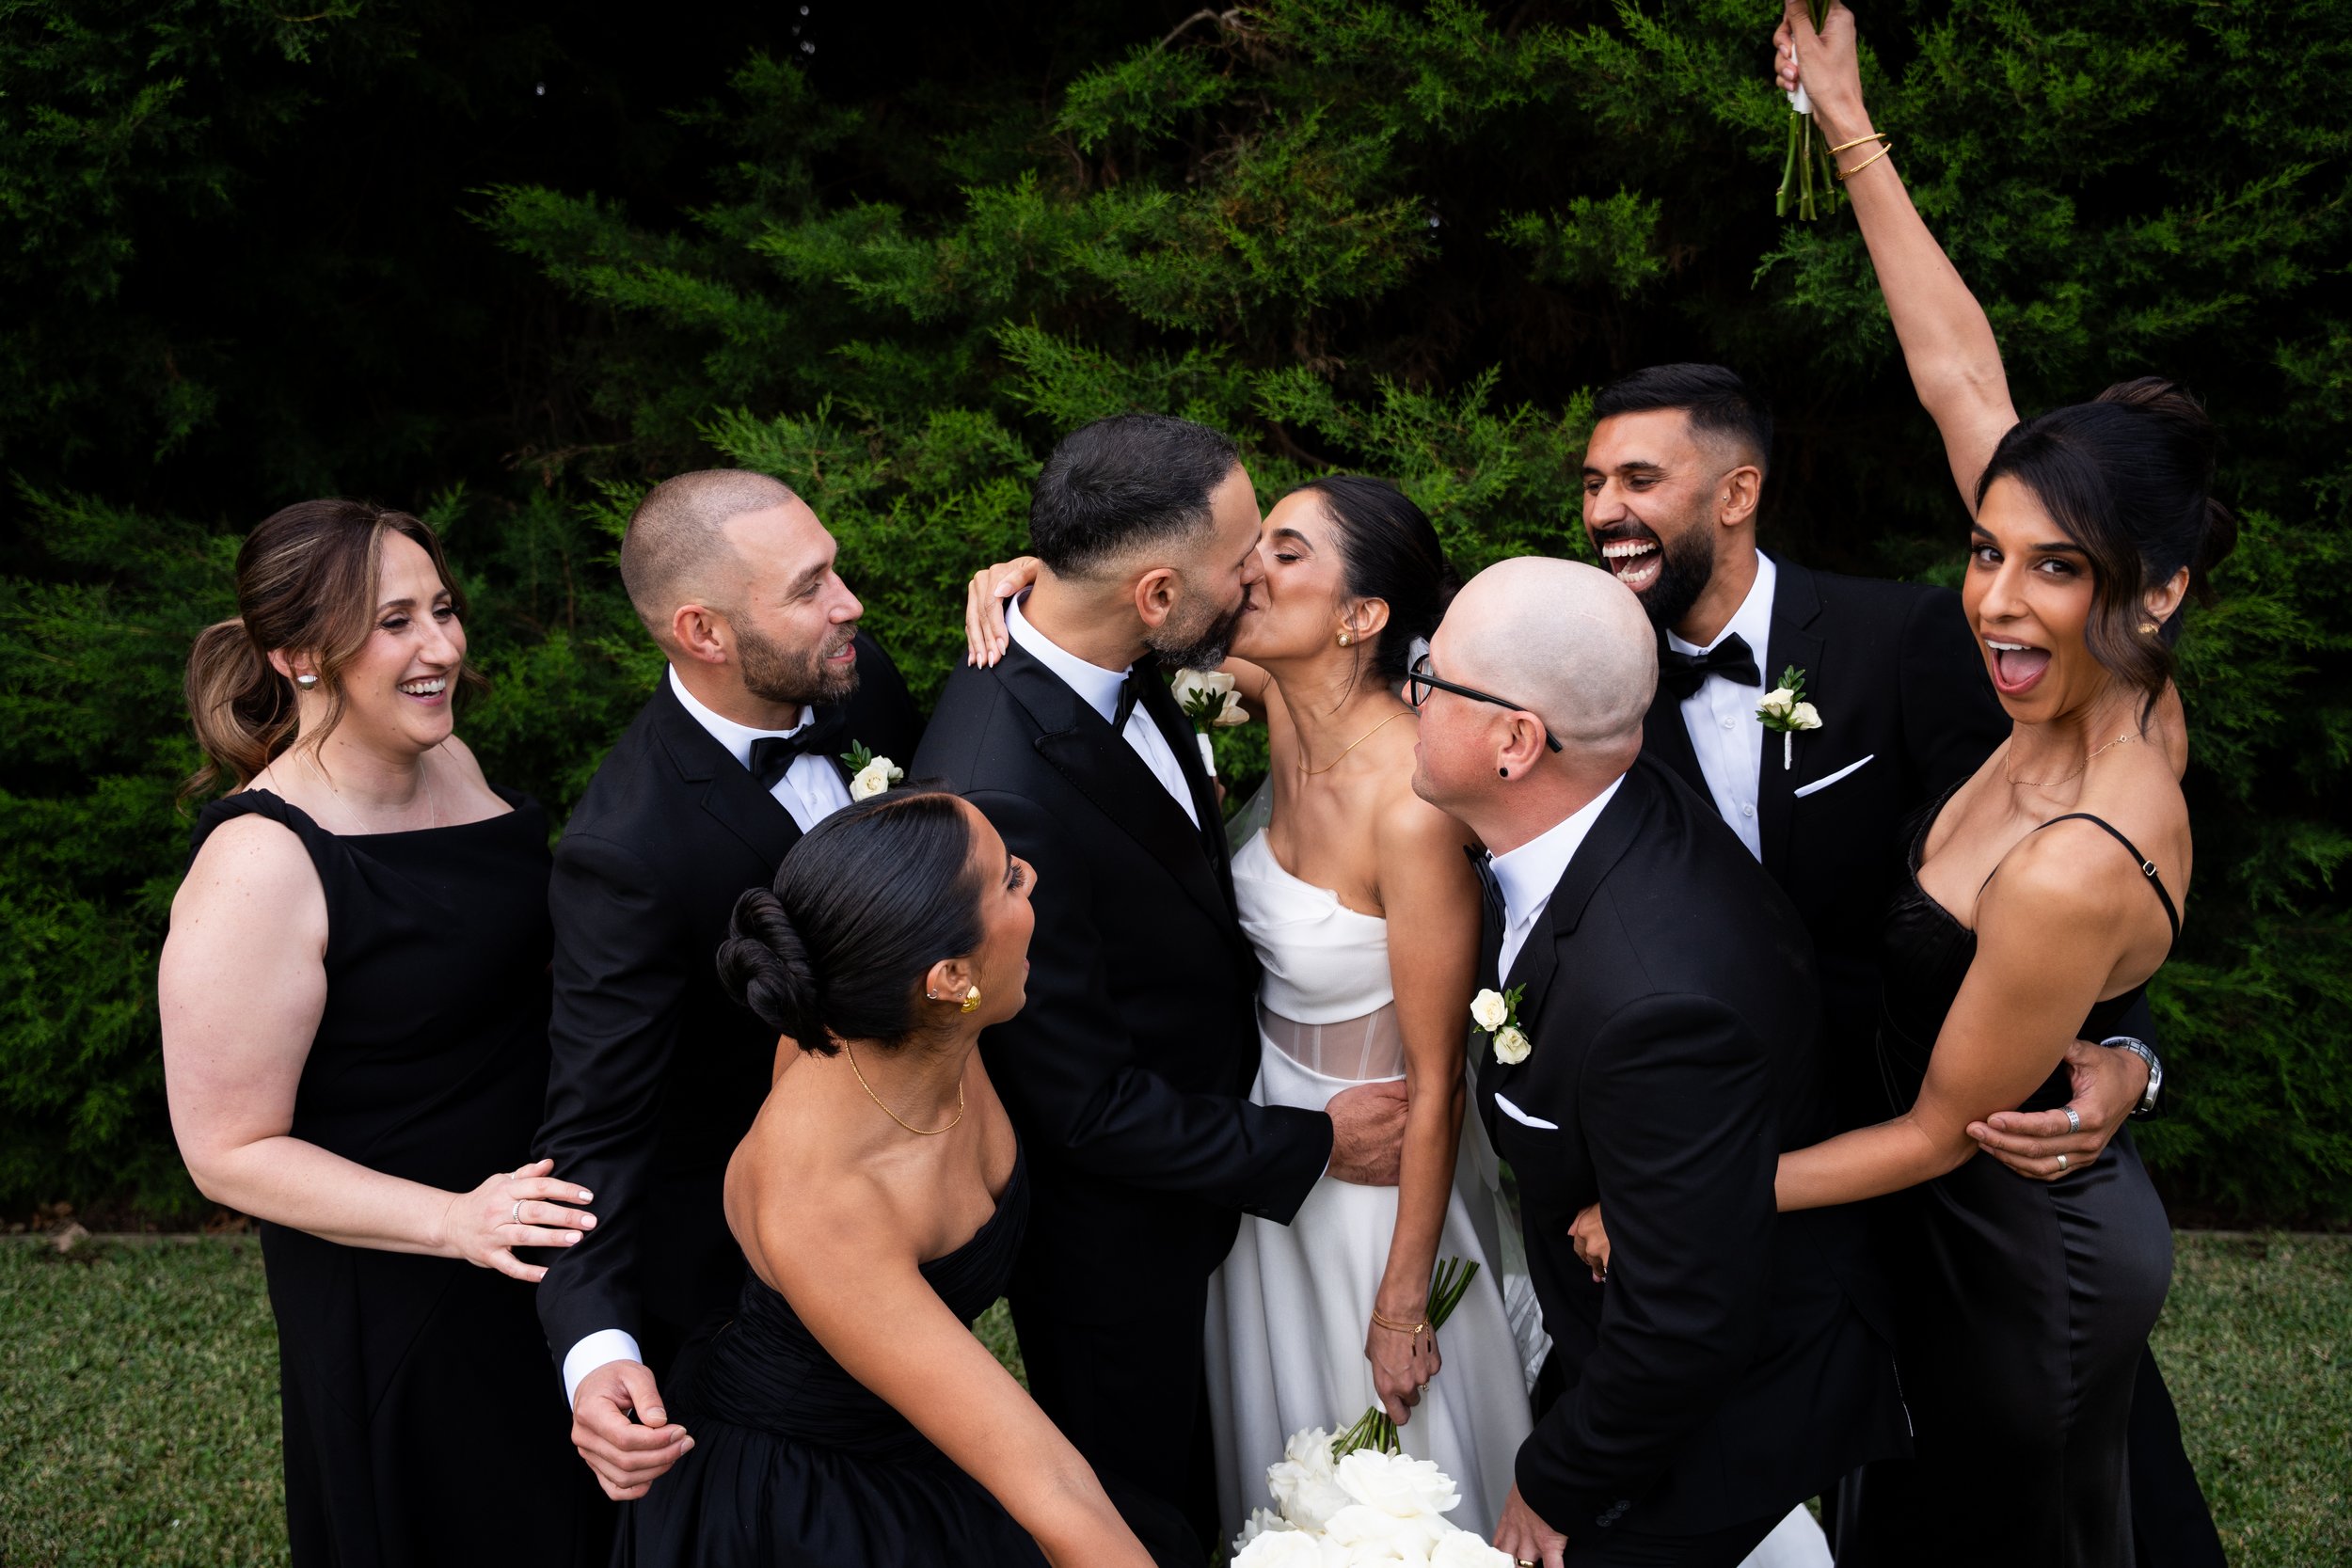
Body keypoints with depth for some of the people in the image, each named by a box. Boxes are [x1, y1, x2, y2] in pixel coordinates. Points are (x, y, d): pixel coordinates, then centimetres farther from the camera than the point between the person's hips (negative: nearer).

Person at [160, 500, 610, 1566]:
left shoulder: (449, 763, -2)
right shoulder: (259, 867, -26)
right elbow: (231, 1151, -21)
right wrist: (457, 1220, -30)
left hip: (550, 1232, 7)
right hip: (402, 1299, -7)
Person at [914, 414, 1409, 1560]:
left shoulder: (1108, 670, -12)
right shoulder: (998, 799, -38)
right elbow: (1089, 1108, -28)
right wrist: (1315, 1146, -18)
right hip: (1107, 1231, -8)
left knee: (1183, 1460, 32)